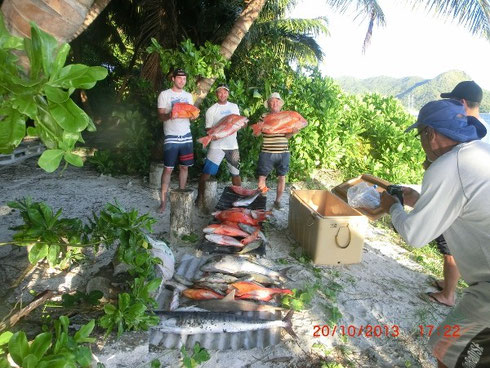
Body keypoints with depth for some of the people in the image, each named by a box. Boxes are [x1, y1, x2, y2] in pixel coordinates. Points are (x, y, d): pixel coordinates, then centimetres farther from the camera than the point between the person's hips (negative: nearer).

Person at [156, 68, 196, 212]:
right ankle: (163, 201, 0)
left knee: (184, 167, 6)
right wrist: (169, 115, -27)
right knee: (168, 169, -5)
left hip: (186, 136, 4)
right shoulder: (164, 94, 0)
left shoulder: (188, 96, 14)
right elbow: (160, 116, -5)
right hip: (171, 137, -4)